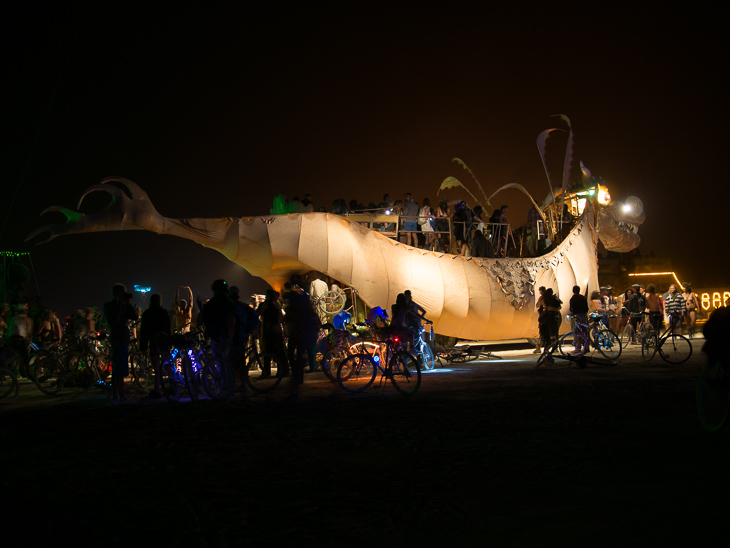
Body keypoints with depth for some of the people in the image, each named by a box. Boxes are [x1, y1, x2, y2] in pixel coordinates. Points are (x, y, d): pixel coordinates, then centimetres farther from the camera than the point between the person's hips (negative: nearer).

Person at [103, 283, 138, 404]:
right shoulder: (108, 306, -5)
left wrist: (128, 304, 0)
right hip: (117, 339, -9)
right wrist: (119, 304, -17)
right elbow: (114, 320, -20)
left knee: (117, 371, 12)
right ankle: (122, 397, -14)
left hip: (124, 339, 9)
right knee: (119, 371, -13)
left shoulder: (124, 306, 17)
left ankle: (115, 396, 16)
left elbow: (134, 317, 7)